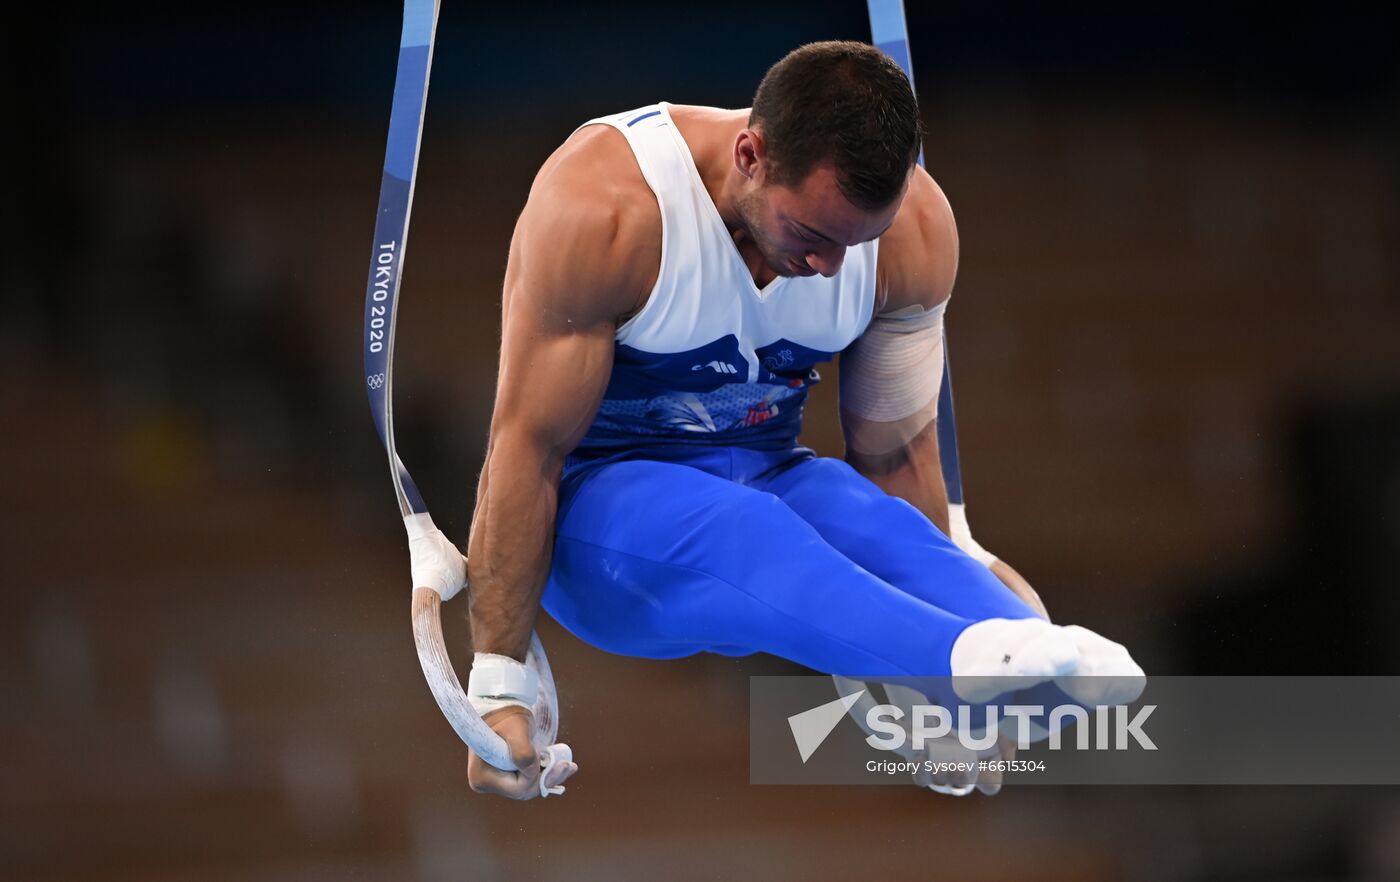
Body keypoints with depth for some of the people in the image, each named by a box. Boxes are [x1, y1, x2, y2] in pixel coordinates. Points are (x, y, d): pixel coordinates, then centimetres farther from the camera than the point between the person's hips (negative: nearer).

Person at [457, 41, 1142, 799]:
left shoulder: (914, 230, -12)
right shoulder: (602, 206, -25)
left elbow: (895, 454, 0)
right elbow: (528, 445, -22)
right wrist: (498, 691, -23)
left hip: (767, 479, 4)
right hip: (601, 491, -4)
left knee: (893, 534, -31)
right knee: (733, 535, -38)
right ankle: (978, 658, -62)